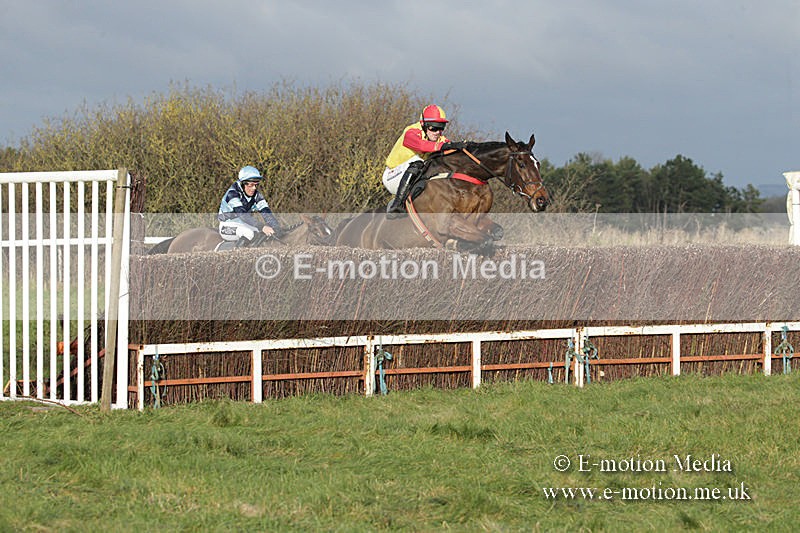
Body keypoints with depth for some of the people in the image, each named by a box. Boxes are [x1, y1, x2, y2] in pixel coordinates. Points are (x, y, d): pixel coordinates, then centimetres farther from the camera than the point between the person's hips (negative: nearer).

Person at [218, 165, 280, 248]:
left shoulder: (256, 195, -4)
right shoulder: (232, 193, -23)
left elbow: (266, 212, -16)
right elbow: (242, 213, -36)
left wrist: (277, 228, -35)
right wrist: (262, 227, -48)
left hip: (245, 225, 7)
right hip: (228, 227, -7)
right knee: (248, 233, -34)